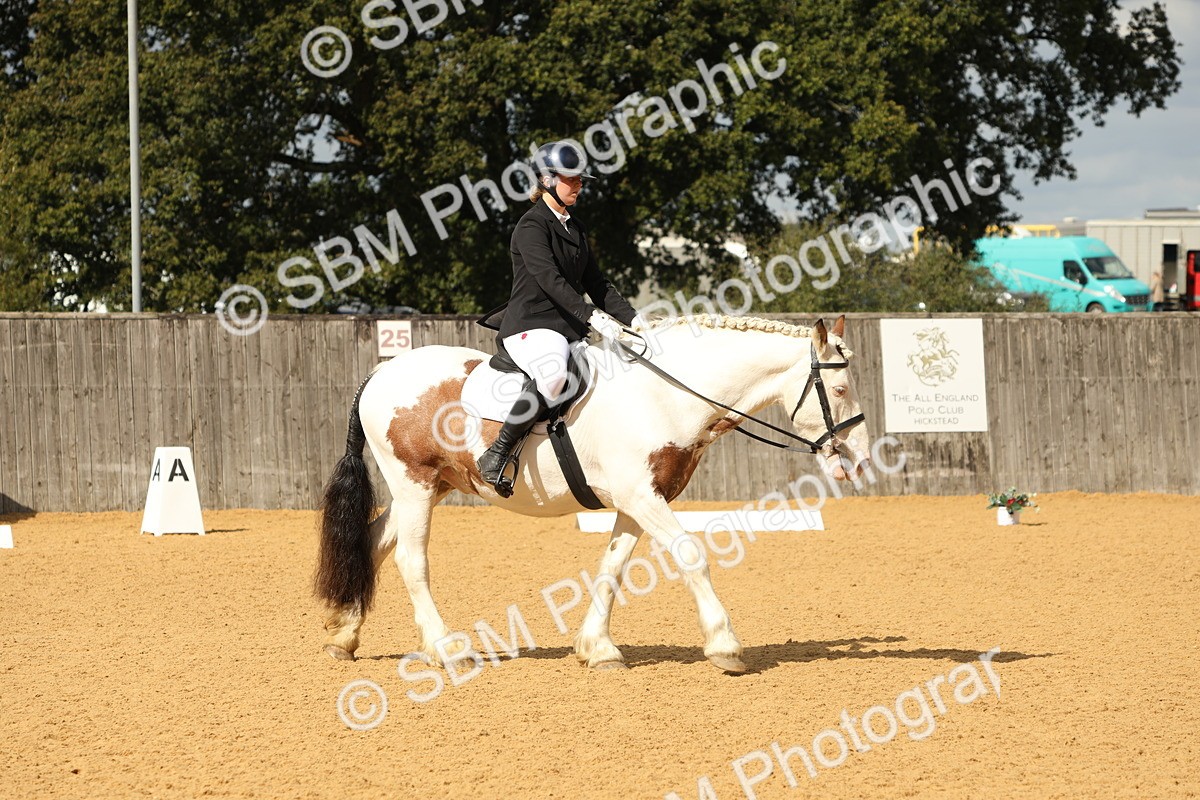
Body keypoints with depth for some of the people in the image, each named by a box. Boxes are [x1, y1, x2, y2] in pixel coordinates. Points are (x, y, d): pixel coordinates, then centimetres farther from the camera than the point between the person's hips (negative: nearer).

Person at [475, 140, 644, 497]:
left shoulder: (575, 229, 20)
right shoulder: (532, 226, -8)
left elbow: (595, 283, 20)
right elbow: (550, 279, -21)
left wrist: (631, 317, 5)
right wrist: (591, 316, -32)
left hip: (568, 330, 10)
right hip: (531, 327, -10)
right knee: (552, 373, -39)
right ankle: (497, 456, -34)